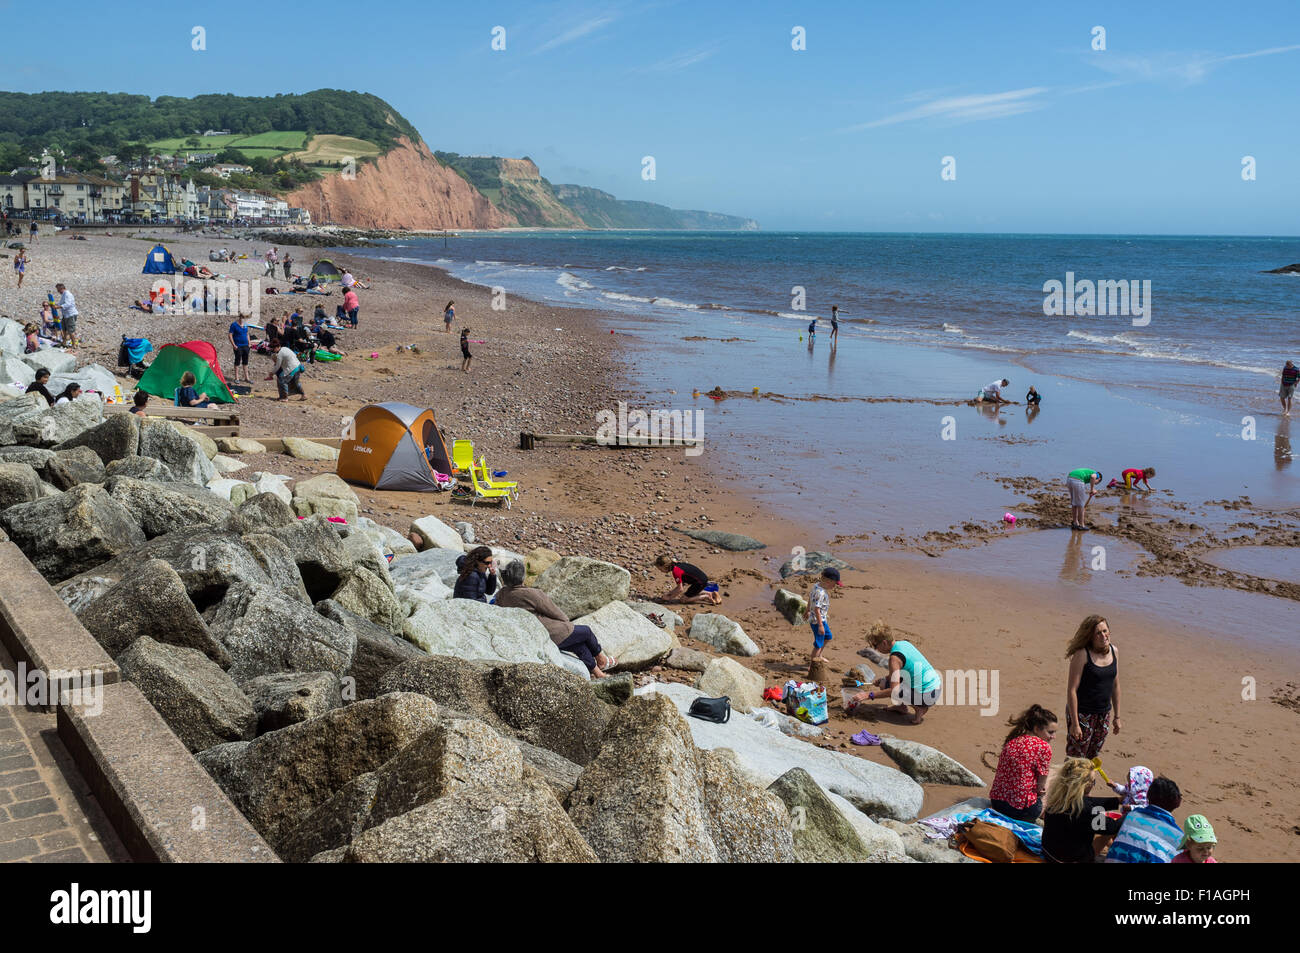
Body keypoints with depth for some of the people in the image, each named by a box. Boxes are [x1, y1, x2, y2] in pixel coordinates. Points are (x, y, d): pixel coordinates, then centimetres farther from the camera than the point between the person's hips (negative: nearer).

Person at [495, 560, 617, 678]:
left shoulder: (502, 595, -5)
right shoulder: (532, 594, -26)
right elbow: (556, 613, -12)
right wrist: (566, 621, 5)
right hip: (553, 637, -9)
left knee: (580, 645, 25)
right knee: (586, 632, 18)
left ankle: (598, 673, 36)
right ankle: (601, 660, 41)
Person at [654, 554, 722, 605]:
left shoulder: (676, 571, -21)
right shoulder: (676, 565, 8)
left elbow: (680, 589, -18)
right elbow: (682, 584, 14)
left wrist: (670, 598, -7)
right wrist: (670, 592, 9)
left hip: (701, 582, -10)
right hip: (703, 578, 10)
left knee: (683, 599, -2)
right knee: (694, 593, 33)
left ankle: (706, 597, -1)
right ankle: (711, 594, 25)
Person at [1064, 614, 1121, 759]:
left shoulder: (1114, 651, 3)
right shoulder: (1082, 654, -17)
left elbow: (1115, 685, 12)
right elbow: (1071, 689, -18)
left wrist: (1117, 717, 14)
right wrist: (1074, 723, -20)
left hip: (1104, 714, 6)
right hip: (1082, 714, -6)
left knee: (1093, 759, 15)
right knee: (1075, 759, -1)